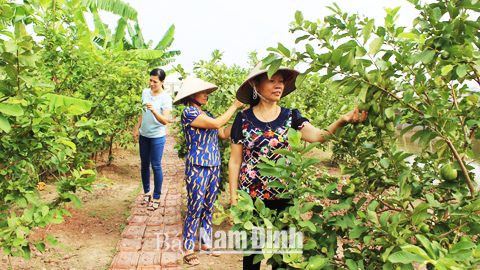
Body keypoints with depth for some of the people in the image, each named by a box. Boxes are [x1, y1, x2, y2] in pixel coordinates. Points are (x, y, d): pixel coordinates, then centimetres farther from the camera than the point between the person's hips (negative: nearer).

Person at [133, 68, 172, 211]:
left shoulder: (166, 98, -14)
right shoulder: (145, 92, 4)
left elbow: (165, 121, -23)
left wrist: (154, 110, -38)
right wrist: (137, 128, 14)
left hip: (157, 136, -6)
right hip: (144, 135, 6)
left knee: (156, 166, -2)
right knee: (144, 164, 12)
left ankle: (156, 197, 11)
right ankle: (146, 192, 29)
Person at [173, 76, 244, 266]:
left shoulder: (206, 114, 13)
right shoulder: (189, 113, -11)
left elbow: (223, 134, 11)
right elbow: (217, 124, -18)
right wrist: (234, 106, -7)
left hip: (213, 167, 7)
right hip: (197, 168, -7)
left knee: (208, 207, 15)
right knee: (195, 209, 0)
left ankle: (206, 242, 28)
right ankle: (188, 248, 14)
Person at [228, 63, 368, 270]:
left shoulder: (291, 117, 0)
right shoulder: (244, 119, -4)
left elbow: (318, 135, -18)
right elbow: (234, 162, -1)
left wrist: (342, 121, -37)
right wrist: (234, 199, -2)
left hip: (283, 196, 1)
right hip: (251, 196, -1)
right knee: (252, 252, 13)